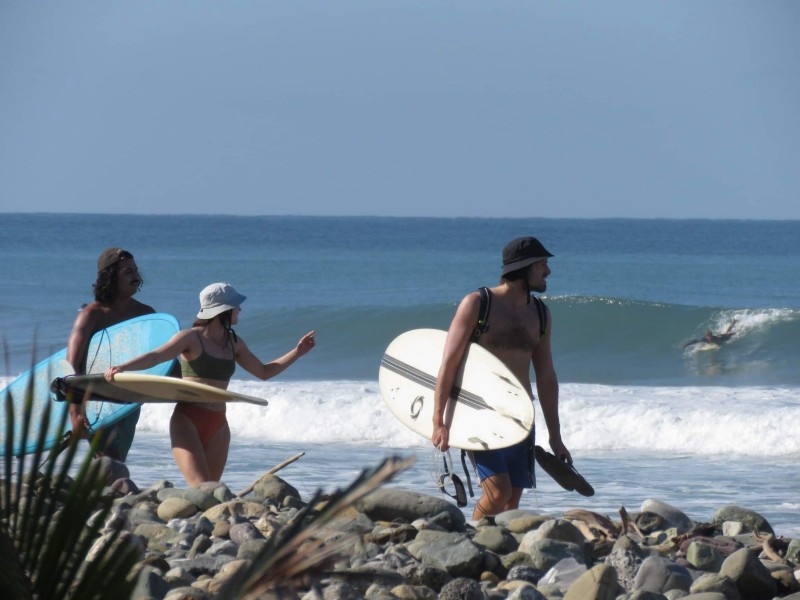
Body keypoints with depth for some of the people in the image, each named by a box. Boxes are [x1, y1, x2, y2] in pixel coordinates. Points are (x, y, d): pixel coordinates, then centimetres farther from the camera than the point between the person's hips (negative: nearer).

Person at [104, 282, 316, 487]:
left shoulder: (234, 344, 13)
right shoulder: (191, 338, -6)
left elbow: (264, 372, 24)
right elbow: (156, 356, -19)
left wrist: (297, 352, 18)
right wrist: (122, 367, -36)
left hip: (218, 425, 6)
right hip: (188, 420, -6)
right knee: (201, 490, -20)